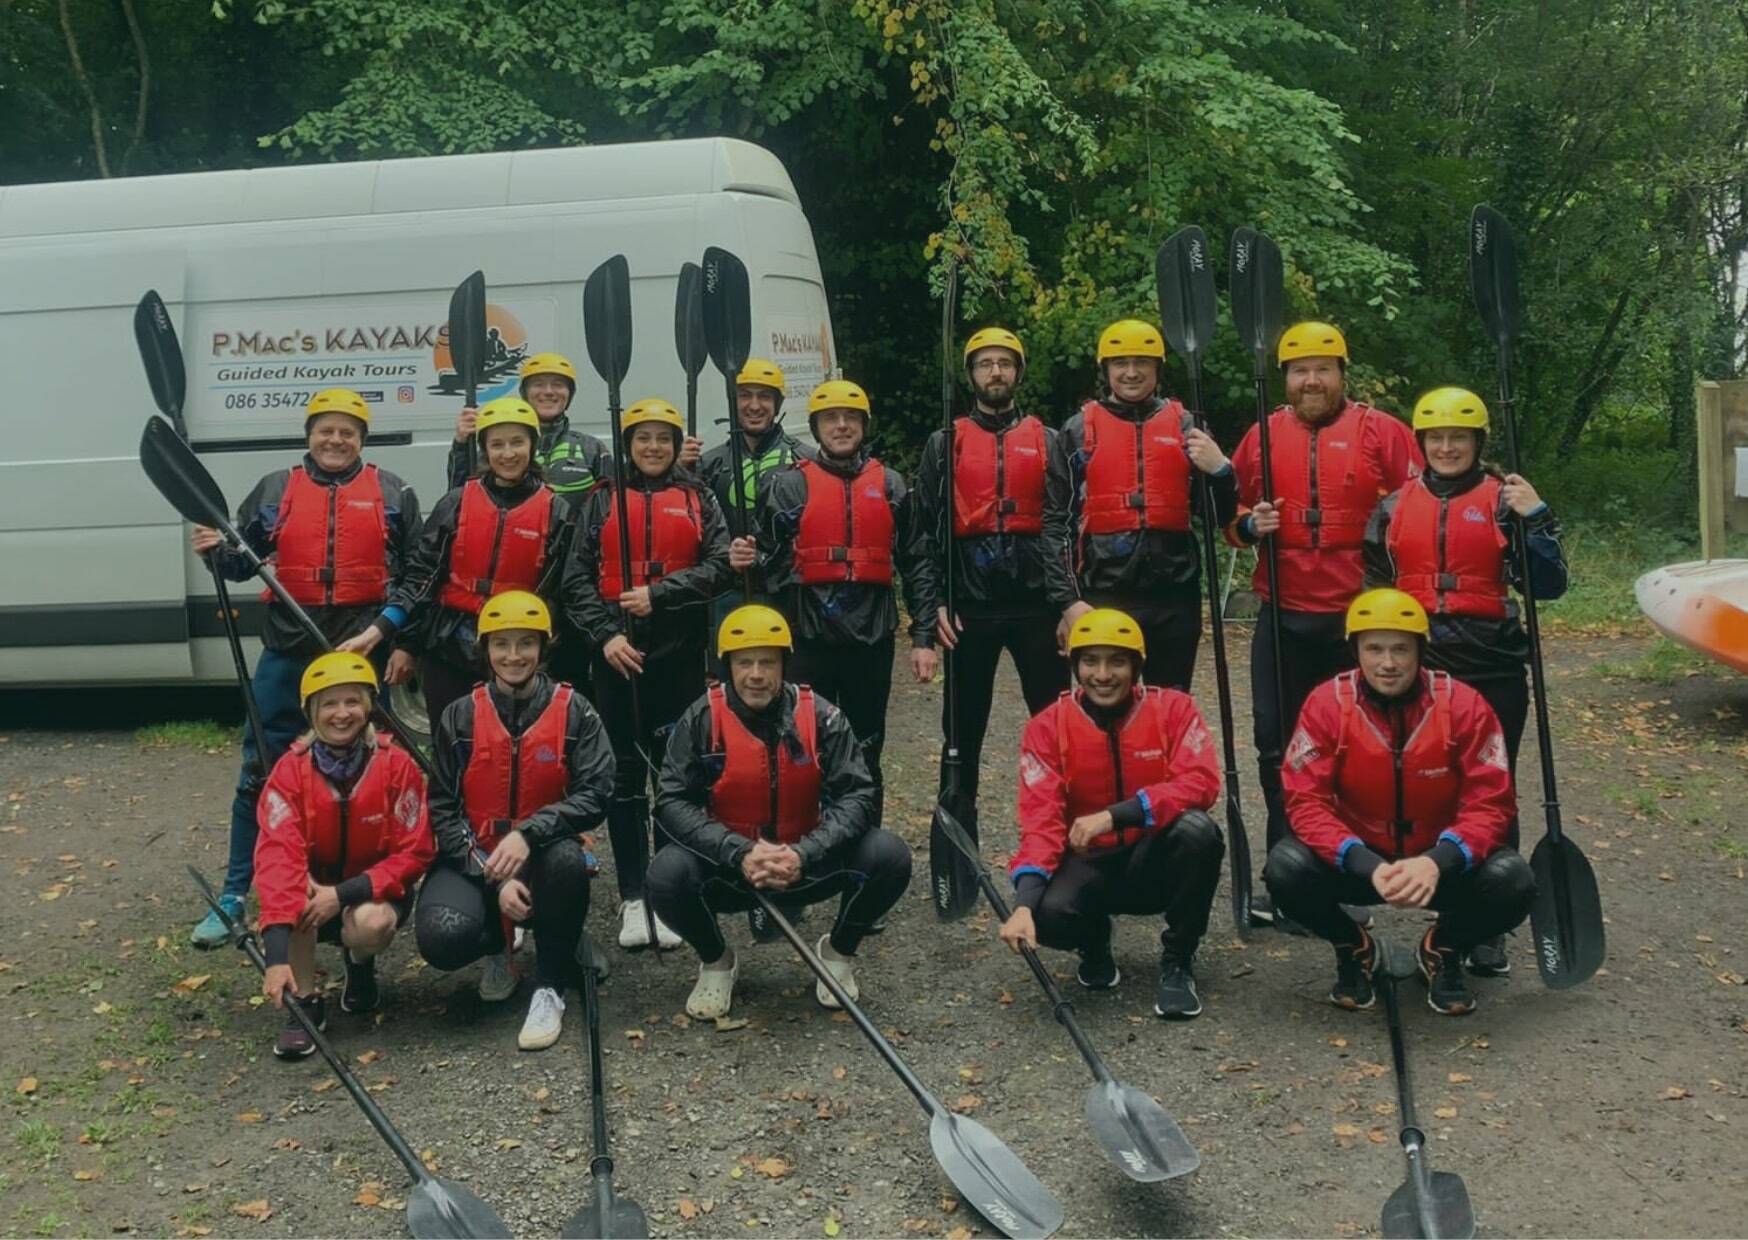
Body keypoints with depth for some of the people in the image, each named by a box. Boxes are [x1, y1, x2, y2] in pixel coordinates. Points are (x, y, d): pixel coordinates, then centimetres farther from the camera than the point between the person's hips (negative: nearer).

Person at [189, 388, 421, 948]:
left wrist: (406, 642, 0)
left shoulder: (391, 493, 5)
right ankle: (235, 894, 11)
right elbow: (243, 562, 11)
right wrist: (216, 550, -11)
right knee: (260, 770, 1)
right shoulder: (275, 490, 8)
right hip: (288, 650, 1)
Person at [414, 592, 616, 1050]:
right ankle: (498, 948, 12)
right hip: (473, 861, 1)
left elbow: (595, 794, -13)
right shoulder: (460, 716, 0)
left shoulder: (573, 710, -3)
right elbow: (443, 811, -3)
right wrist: (494, 878, -16)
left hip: (542, 856, -1)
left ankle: (550, 988, -14)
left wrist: (528, 833, -29)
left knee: (568, 858, -38)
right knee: (442, 936, -30)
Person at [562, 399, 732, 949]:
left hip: (680, 651, 0)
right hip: (618, 651, 0)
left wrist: (659, 594, -13)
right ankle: (633, 898, 10)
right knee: (625, 773, 2)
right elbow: (577, 578, 4)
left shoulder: (697, 498, 10)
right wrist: (605, 633, -10)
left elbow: (719, 565, -2)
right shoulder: (603, 500, 10)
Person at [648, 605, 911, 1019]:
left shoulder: (820, 716, -10)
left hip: (806, 867, 1)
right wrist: (739, 854, -30)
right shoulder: (702, 718, -11)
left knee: (888, 857, -22)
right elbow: (672, 802, -16)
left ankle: (838, 953, 9)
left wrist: (802, 855, -29)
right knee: (668, 873, -31)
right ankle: (716, 961, 3)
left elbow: (855, 796, -13)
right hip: (727, 869, -1)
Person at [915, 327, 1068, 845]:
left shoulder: (1047, 441, 10)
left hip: (1037, 601, 0)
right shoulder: (945, 444, 9)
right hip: (971, 604, 0)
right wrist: (935, 603, -5)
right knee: (964, 727, 7)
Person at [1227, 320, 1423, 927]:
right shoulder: (1263, 436, 9)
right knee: (1278, 743, 5)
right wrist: (1249, 525, -5)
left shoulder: (1382, 431, 1)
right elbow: (1232, 513, 16)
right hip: (1283, 617, 3)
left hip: (1358, 617, -2)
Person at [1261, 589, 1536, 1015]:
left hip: (1441, 863, 0)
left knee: (1511, 882, -28)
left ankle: (1443, 949, 7)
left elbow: (1490, 802, -15)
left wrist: (1437, 862, -34)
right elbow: (1305, 800, -18)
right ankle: (1353, 948, 5)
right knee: (1286, 869, -29)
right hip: (1355, 862, 0)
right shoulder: (1327, 703, -14)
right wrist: (1366, 865, -34)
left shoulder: (1463, 705, -13)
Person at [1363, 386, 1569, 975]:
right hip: (1418, 671, 2)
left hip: (1492, 671, -2)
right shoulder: (1395, 507, 8)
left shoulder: (1504, 501, 0)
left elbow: (1547, 585, -7)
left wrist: (1536, 518, -18)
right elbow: (1373, 590, 15)